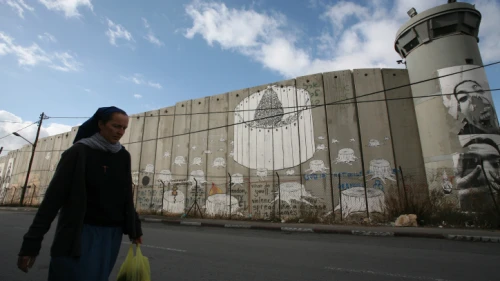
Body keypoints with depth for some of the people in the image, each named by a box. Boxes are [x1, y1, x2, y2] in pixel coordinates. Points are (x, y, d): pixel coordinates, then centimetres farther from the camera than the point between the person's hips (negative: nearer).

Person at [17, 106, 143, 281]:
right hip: (80, 232, -4)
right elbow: (54, 195, -9)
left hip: (112, 234, 4)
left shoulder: (123, 157, 4)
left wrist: (134, 228, 9)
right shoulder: (79, 152, -8)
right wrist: (32, 241, -11)